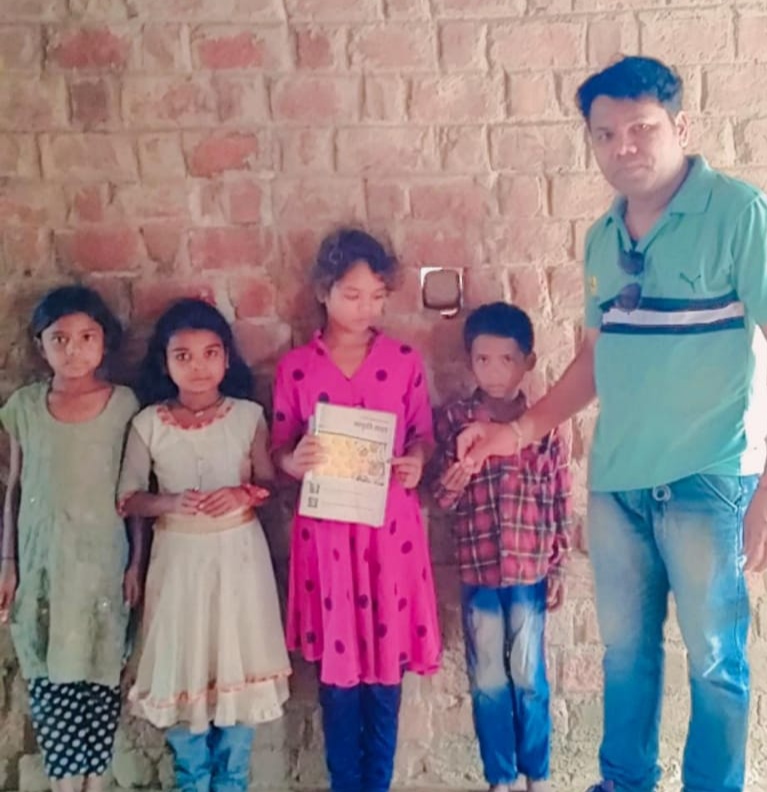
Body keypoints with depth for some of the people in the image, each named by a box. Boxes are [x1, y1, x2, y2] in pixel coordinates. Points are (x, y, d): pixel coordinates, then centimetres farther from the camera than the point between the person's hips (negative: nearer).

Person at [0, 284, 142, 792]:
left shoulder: (124, 404, -4)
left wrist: (137, 562, -2)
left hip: (102, 558, -1)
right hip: (41, 559, 2)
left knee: (101, 672, 5)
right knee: (47, 675, 6)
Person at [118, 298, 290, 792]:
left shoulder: (248, 415, -5)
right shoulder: (149, 424, -6)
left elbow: (270, 482, 2)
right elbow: (129, 498, -2)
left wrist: (244, 494, -19)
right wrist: (170, 502, -21)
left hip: (238, 553, 0)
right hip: (179, 556, 0)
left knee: (238, 663, 8)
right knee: (182, 665, 8)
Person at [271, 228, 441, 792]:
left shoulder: (405, 361, 1)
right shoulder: (296, 368, -1)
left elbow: (423, 434, 8)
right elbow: (279, 448, 3)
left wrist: (417, 460, -13)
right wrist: (294, 461, -19)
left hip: (391, 525, 1)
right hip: (326, 528, 0)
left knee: (386, 661, 8)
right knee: (336, 662, 8)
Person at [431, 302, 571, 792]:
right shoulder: (453, 421, 0)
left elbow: (560, 503, 4)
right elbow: (441, 496, 2)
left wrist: (558, 569, 3)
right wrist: (450, 486, -21)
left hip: (530, 570, 0)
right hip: (477, 570, 1)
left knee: (529, 677, 10)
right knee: (488, 680, 9)